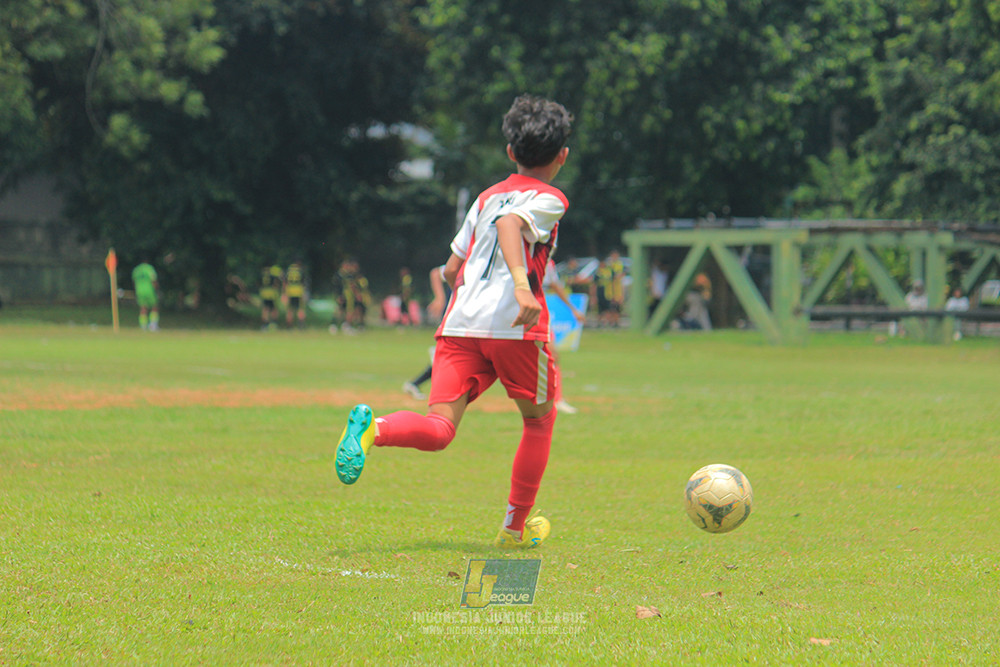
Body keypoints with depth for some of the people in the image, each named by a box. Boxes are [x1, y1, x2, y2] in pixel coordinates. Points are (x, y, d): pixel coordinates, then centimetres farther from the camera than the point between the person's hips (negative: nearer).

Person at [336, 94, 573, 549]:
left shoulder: (486, 197, 26)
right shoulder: (548, 199, 6)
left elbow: (451, 270, 27)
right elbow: (511, 223, -17)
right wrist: (522, 282, -31)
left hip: (459, 324, 5)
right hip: (516, 326, -5)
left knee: (439, 430, -8)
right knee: (539, 421, 19)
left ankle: (373, 428, -39)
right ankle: (516, 527, 23)